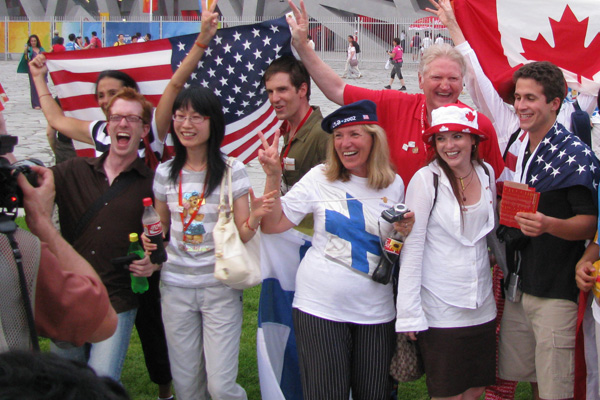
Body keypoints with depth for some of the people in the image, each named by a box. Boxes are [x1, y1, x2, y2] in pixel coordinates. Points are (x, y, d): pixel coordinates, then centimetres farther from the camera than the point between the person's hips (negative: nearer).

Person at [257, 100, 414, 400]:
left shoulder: (394, 185, 5)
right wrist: (273, 176, -13)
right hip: (320, 308, -2)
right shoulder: (320, 179, -2)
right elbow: (272, 225, -5)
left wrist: (406, 231, -5)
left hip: (375, 311, 2)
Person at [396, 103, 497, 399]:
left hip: (482, 306, 5)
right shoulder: (426, 179, -11)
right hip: (440, 309, -5)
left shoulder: (486, 174, 5)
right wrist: (409, 313, -14)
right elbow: (412, 246, -11)